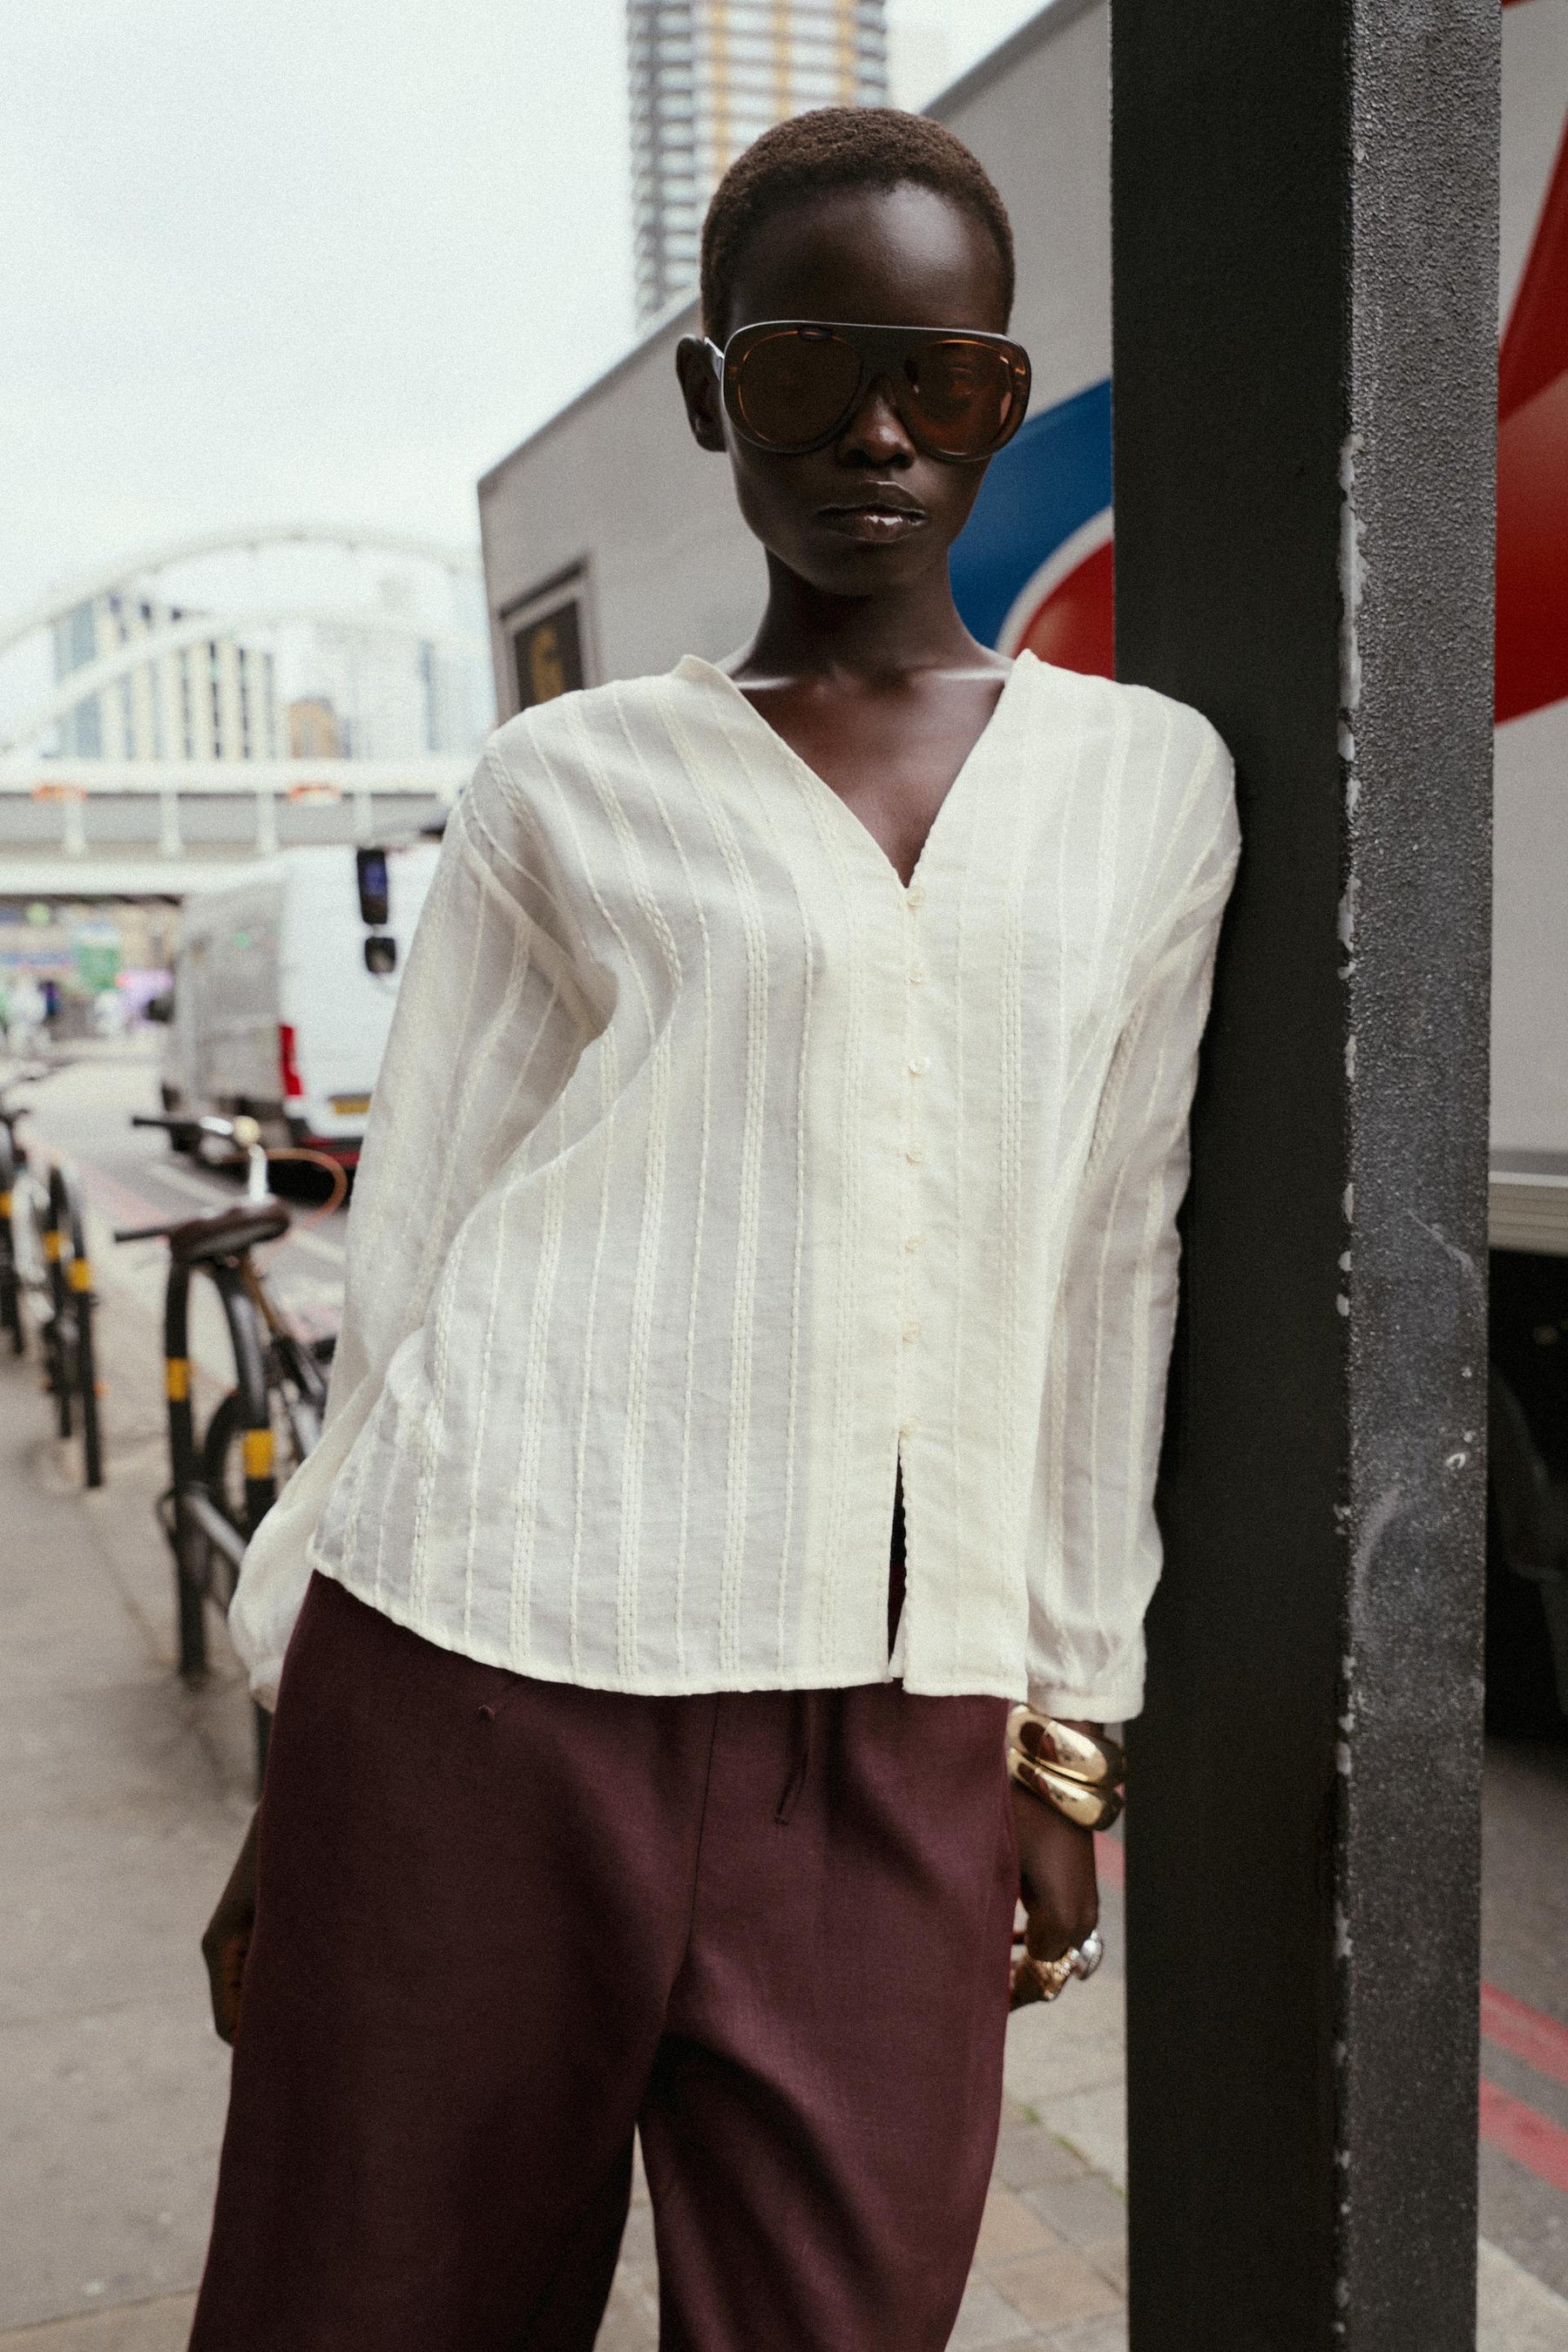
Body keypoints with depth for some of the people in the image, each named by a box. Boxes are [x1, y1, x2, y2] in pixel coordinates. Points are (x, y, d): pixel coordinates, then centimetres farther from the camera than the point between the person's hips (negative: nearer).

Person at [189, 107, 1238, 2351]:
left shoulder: (1151, 781, 8)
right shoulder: (572, 787, 3)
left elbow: (1108, 1272, 10)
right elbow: (412, 1266, 5)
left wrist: (1066, 1736, 9)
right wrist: (300, 1758, 6)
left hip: (892, 1739, 2)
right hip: (500, 1669, -1)